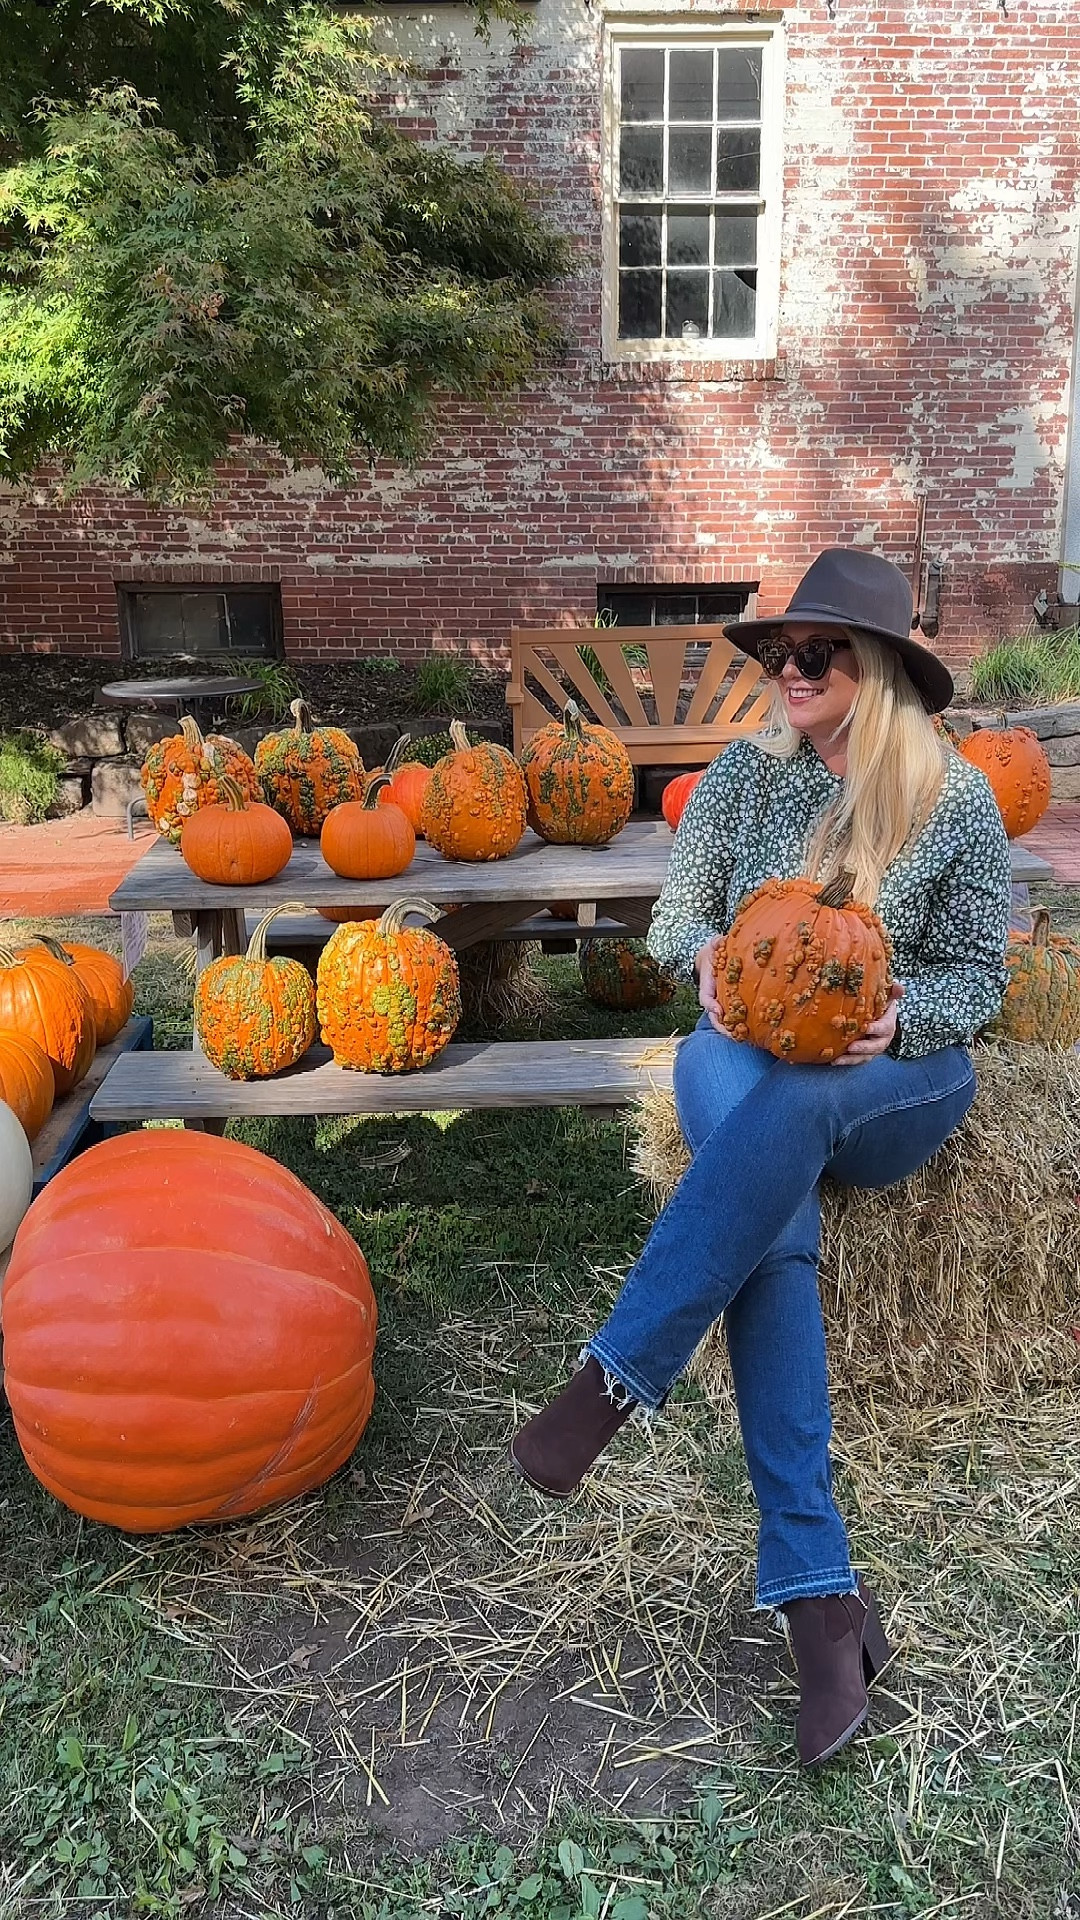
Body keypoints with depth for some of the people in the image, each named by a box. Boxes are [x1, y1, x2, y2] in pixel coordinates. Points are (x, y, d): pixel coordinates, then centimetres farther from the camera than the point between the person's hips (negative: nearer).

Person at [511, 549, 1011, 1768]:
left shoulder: (957, 800, 2)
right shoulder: (743, 776, 7)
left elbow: (977, 972, 5)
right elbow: (674, 917, 9)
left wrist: (901, 1016, -17)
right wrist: (706, 952, -15)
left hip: (900, 1080, -1)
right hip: (745, 1057, 1)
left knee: (786, 1106, -40)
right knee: (772, 1234, -33)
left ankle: (615, 1378, -31)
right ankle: (819, 1592, -33)